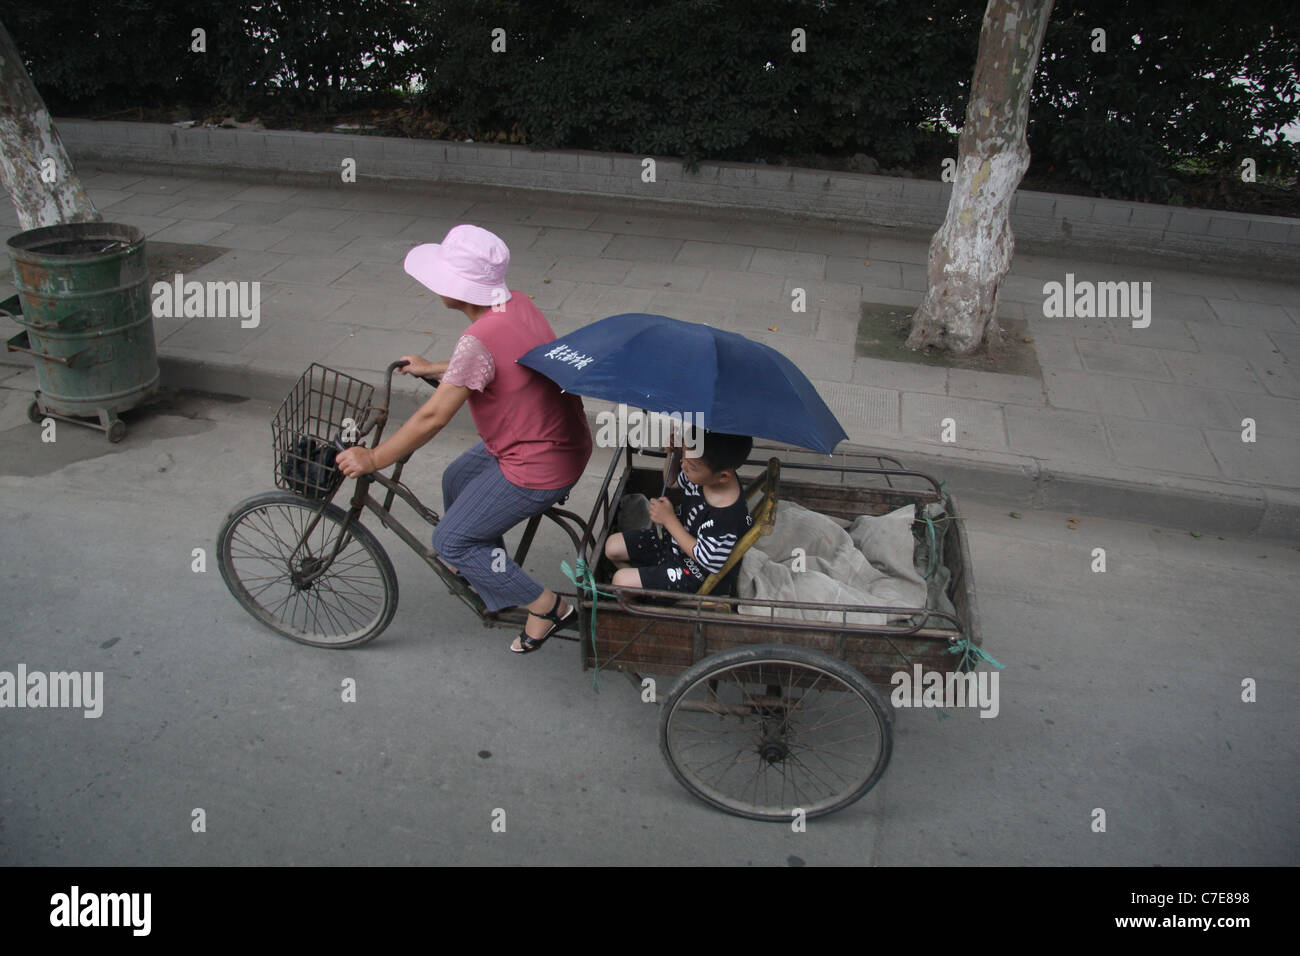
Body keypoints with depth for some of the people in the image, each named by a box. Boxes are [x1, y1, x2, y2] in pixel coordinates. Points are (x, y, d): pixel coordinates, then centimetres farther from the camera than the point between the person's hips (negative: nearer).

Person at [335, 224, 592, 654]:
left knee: (450, 541, 2)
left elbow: (433, 418, -23)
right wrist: (433, 369, 28)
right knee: (457, 479, 27)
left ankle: (546, 606, 11)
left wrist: (372, 459, -11)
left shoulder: (480, 340, -28)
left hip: (538, 469, -10)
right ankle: (480, 565, 48)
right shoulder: (516, 303, -1)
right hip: (565, 441, 10)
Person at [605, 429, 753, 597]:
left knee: (621, 580, -12)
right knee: (612, 546, 7)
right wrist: (672, 453, -13)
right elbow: (672, 481, 8)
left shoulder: (728, 519, -39)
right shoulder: (703, 475, -16)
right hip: (676, 539, 8)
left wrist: (669, 520, -22)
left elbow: (703, 558, -24)